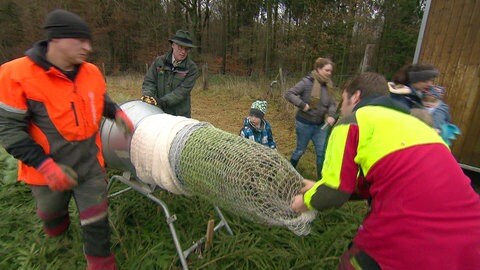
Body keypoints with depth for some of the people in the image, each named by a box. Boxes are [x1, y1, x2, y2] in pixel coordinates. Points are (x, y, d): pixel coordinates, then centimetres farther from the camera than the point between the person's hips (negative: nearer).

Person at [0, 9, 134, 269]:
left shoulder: (91, 72, -6)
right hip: (49, 171, -1)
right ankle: (57, 226, 63)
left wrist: (117, 113, -4)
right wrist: (46, 166, -24)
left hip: (90, 165, 2)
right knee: (51, 214, 28)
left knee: (96, 219, 7)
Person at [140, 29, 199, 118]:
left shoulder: (192, 68, -8)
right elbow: (149, 81, 1)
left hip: (180, 116, -2)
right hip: (159, 113, 2)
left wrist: (161, 101, -25)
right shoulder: (159, 61, 1)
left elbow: (182, 91, -17)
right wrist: (147, 95, -21)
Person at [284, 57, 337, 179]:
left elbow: (332, 104, 4)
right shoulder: (307, 82, -17)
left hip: (320, 125, 5)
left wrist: (331, 115, -16)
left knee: (323, 152, 7)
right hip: (304, 123, -5)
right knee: (301, 150, 11)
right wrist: (302, 105, -25)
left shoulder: (328, 86, 1)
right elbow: (289, 94, -18)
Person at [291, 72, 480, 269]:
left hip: (406, 243, -6)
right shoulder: (411, 121, 16)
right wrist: (320, 188, 25)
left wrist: (307, 200, 15)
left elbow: (334, 193, -7)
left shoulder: (353, 121, -5)